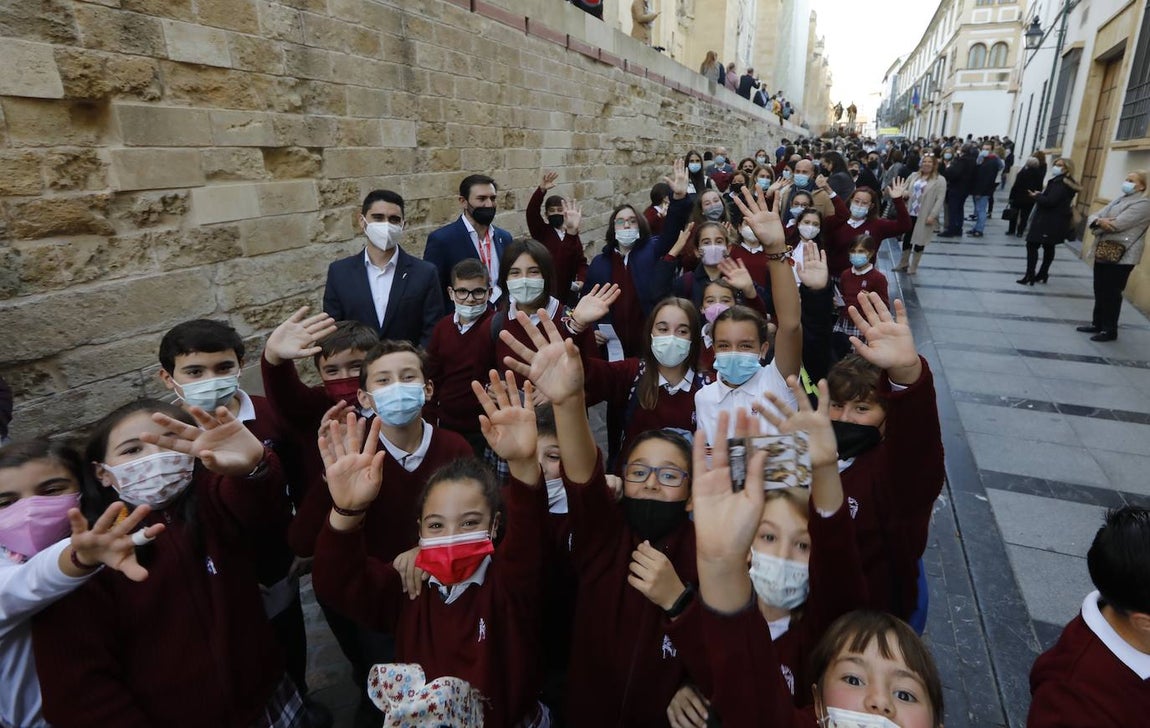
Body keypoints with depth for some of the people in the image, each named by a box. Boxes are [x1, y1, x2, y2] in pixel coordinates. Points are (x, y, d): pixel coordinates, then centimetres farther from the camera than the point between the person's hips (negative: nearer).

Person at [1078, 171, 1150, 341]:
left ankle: (1110, 330, 7)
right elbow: (1093, 216, 7)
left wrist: (1099, 223, -4)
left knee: (1112, 293, -2)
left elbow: (1116, 224, -22)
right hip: (1103, 252, 8)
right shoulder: (1119, 199, 15)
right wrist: (1100, 221, -17)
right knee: (1099, 291, 13)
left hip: (1122, 256, -8)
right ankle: (1097, 323, 24)